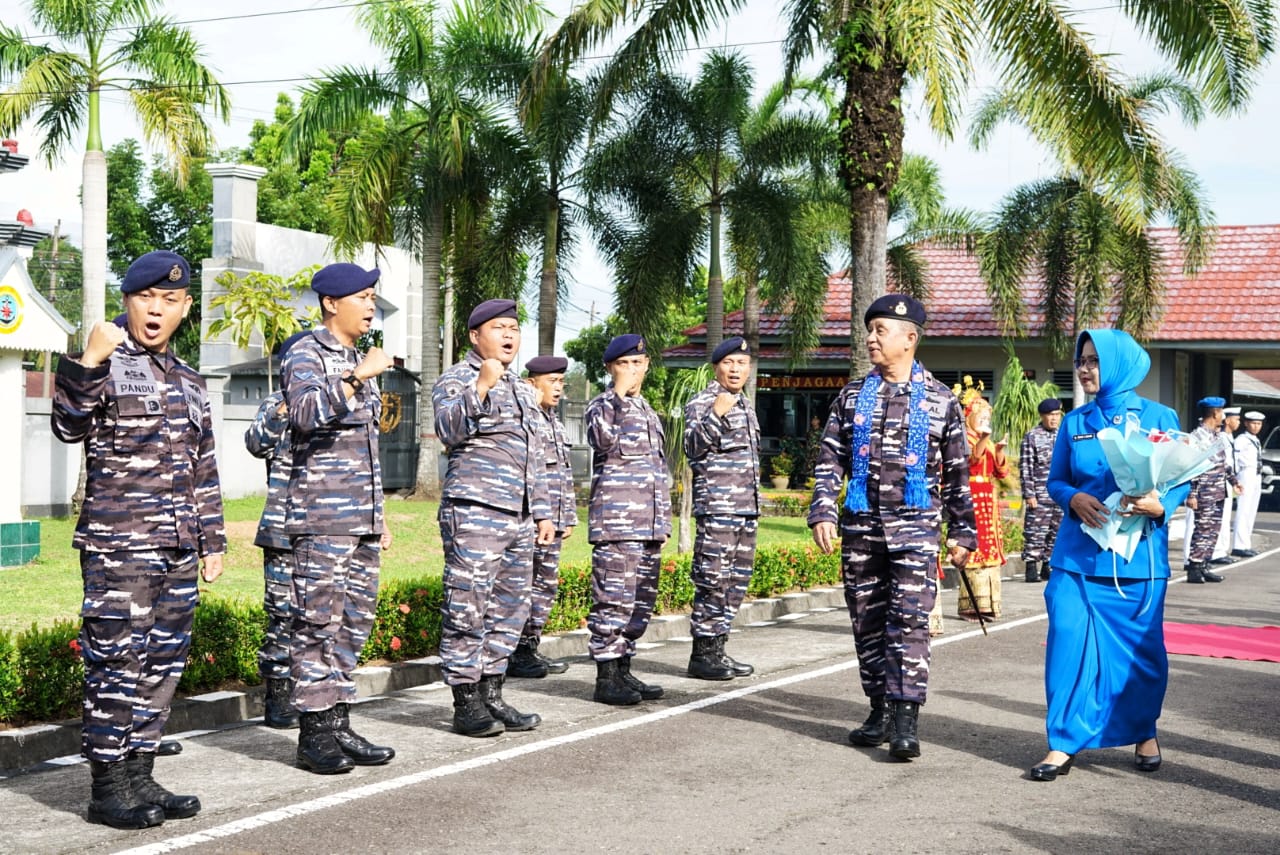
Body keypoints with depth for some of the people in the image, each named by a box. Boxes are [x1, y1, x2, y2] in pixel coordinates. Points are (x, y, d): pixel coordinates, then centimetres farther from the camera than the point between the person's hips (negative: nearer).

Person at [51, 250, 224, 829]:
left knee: (163, 663, 9)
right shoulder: (105, 364, -2)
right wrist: (89, 361, -31)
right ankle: (108, 786, 3)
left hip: (178, 549, 7)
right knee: (118, 661, -6)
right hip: (118, 546, -7)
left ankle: (139, 776, 18)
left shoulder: (189, 381, 18)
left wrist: (212, 541, 19)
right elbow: (69, 425, -19)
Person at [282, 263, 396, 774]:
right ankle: (313, 734, -1)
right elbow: (307, 414, -25)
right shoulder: (306, 354, -5)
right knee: (318, 623, -6)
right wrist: (357, 377, -27)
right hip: (321, 518, -8)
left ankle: (338, 725, 14)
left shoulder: (358, 360, 20)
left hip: (362, 519, 8)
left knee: (354, 622, 8)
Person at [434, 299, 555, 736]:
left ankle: (492, 695, 16)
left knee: (509, 609, 8)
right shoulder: (456, 380, 1)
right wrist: (481, 385, -27)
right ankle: (466, 703, -3)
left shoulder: (524, 391, 23)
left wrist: (542, 512, 21)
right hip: (474, 513, -8)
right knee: (467, 608, -7)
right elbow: (449, 428, -18)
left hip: (519, 519, 8)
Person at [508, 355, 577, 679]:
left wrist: (569, 517, 22)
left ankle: (529, 649, 18)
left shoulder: (554, 422, 20)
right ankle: (511, 654, -2)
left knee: (546, 585, 11)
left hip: (552, 522, 9)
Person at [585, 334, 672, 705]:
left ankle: (623, 670, 18)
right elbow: (604, 440, -23)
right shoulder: (602, 404, -1)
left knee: (641, 601, 10)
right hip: (616, 520, -8)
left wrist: (663, 521, 24)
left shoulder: (648, 411, 22)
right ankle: (606, 677, -5)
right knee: (614, 599, -9)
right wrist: (619, 395, -20)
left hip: (649, 522, 8)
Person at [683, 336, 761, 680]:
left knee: (737, 581, 10)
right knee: (714, 581, -9)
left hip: (747, 507, 9)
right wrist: (715, 415, -29)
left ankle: (717, 648, 17)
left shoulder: (746, 406, 20)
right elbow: (693, 446, -17)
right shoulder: (702, 402, -5)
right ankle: (702, 654, -3)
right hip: (717, 506, -8)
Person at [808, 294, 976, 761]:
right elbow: (830, 460, 8)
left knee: (909, 620, -11)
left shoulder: (941, 401, 4)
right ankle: (880, 710, 19)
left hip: (915, 526, -3)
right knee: (867, 621, 7)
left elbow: (957, 473, 7)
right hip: (860, 526, 3)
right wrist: (823, 513, -5)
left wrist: (962, 532, 4)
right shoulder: (852, 397, 10)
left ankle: (905, 721, -9)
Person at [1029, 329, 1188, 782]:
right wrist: (1073, 498, -10)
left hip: (1139, 555, -1)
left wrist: (1160, 506, -18)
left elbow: (1181, 480, 2)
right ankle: (1064, 742, 1)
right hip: (1078, 554, 2)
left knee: (1142, 647, 6)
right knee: (1068, 640, -8)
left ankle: (1143, 733, 28)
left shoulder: (1159, 418, 1)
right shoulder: (1074, 422, 9)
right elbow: (1056, 480, 12)